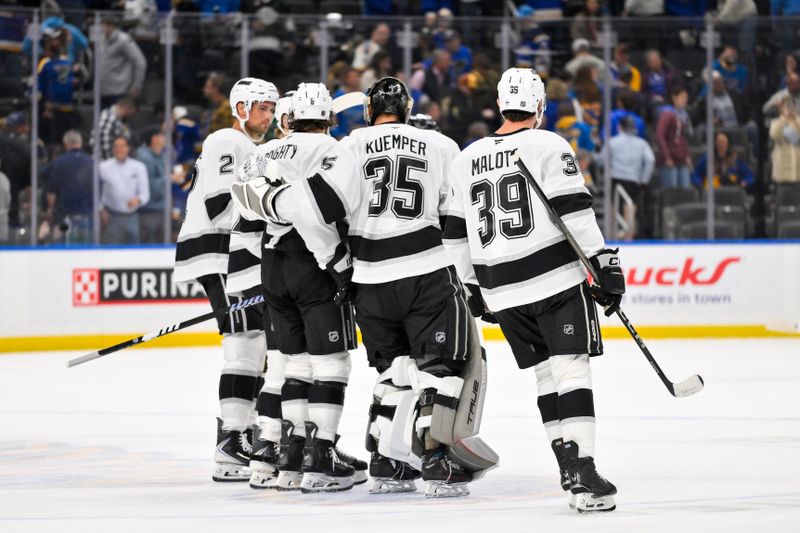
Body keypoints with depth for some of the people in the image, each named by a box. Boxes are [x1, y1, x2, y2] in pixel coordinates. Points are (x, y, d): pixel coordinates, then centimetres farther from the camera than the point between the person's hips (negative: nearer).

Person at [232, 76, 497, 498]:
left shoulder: (352, 148, 2)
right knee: (445, 367, 1)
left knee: (396, 370, 19)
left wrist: (336, 262, 4)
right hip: (429, 276, -2)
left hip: (371, 283, 3)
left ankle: (387, 465, 16)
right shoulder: (441, 147, 4)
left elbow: (314, 205, -7)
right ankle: (440, 467, -15)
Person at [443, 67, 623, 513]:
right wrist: (605, 264, -10)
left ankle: (569, 466, 12)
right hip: (556, 279, -5)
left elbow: (455, 234, 16)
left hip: (502, 291, 5)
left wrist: (473, 287, 25)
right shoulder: (549, 146, -4)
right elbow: (576, 212, -13)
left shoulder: (466, 160, 12)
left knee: (546, 374, 14)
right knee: (572, 370, -7)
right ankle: (582, 471, -18)